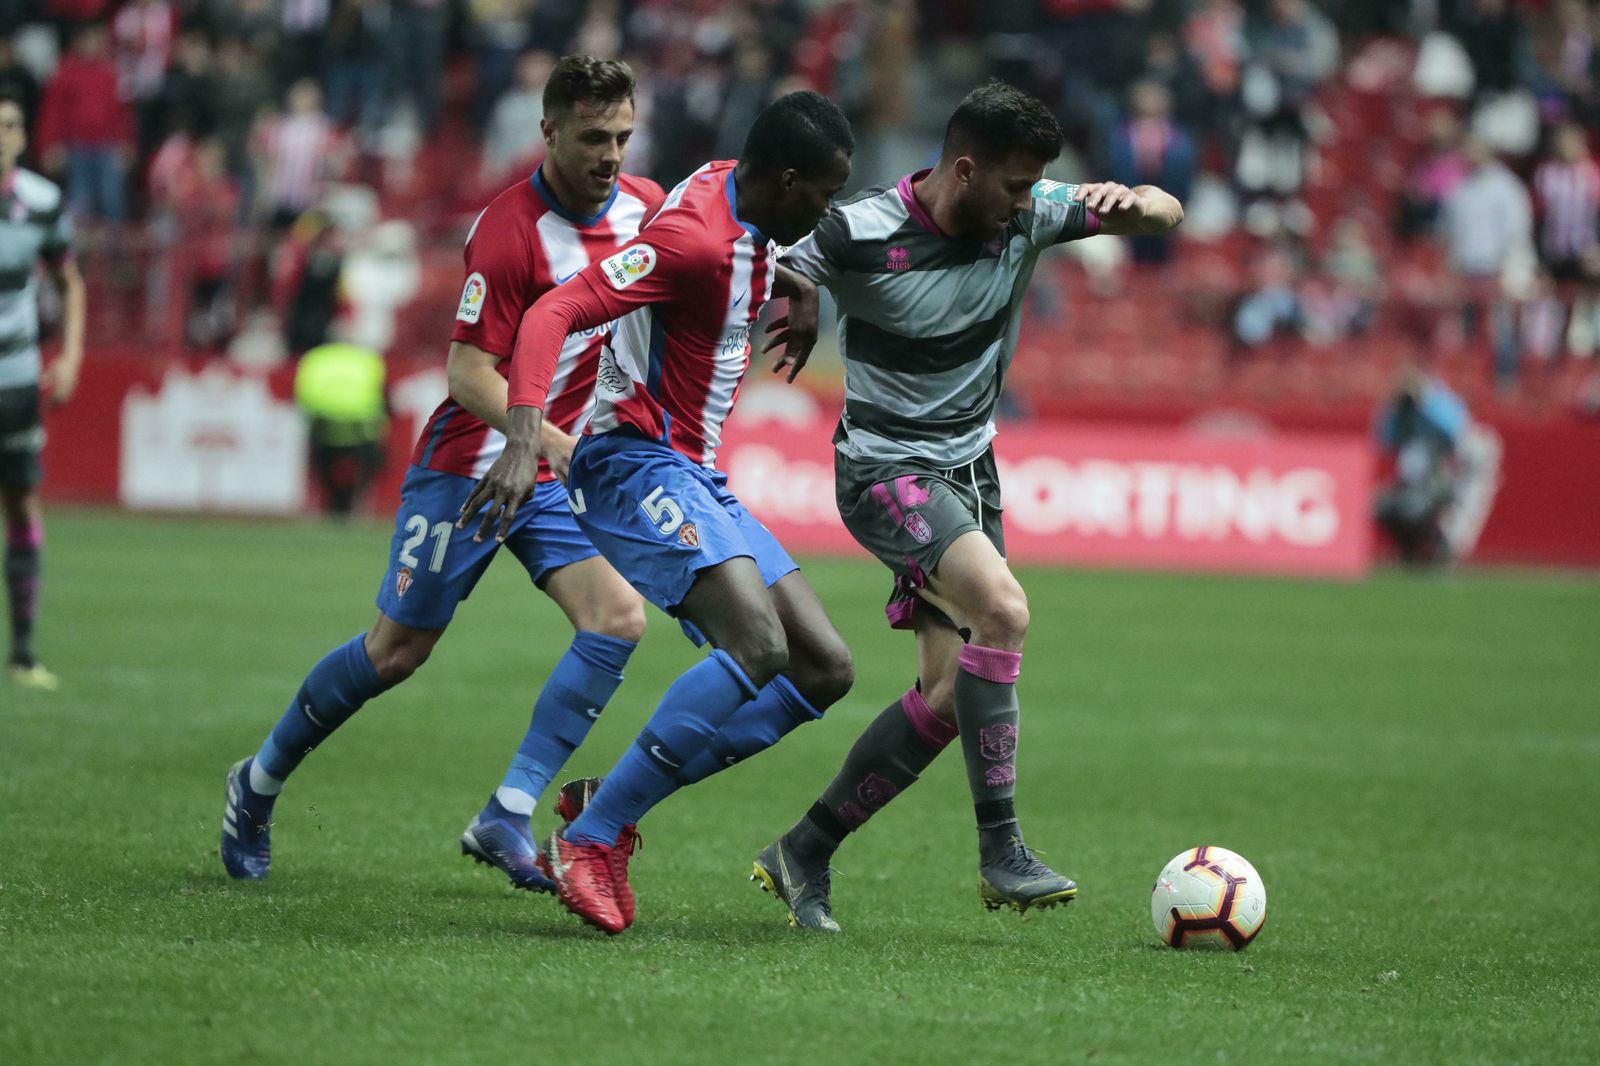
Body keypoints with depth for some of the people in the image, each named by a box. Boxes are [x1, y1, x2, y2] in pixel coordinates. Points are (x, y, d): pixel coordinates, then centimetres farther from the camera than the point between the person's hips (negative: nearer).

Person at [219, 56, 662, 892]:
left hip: (560, 475, 6)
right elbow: (469, 372, -23)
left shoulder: (645, 206, -2)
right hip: (469, 468, -6)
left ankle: (507, 820, -11)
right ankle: (259, 783, 25)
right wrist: (551, 440, -36)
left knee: (618, 616, -15)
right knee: (396, 652, 2)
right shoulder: (508, 229, -21)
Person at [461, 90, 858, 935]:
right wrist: (523, 440, -42)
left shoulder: (736, 190, 9)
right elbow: (553, 314, -30)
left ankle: (615, 802, 3)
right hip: (636, 463, -10)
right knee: (758, 646, -29)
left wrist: (798, 287, 26)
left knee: (824, 669, 3)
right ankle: (589, 840, -22)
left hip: (695, 480, 10)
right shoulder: (695, 238, -20)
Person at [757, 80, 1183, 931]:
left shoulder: (1024, 216, -5)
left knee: (948, 694, 1)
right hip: (885, 470, -7)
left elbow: (1166, 216, 0)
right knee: (1002, 607, -30)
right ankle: (1001, 852, -25)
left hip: (968, 469, 7)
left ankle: (803, 855, 15)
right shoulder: (860, 238, -21)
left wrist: (1133, 203, -21)